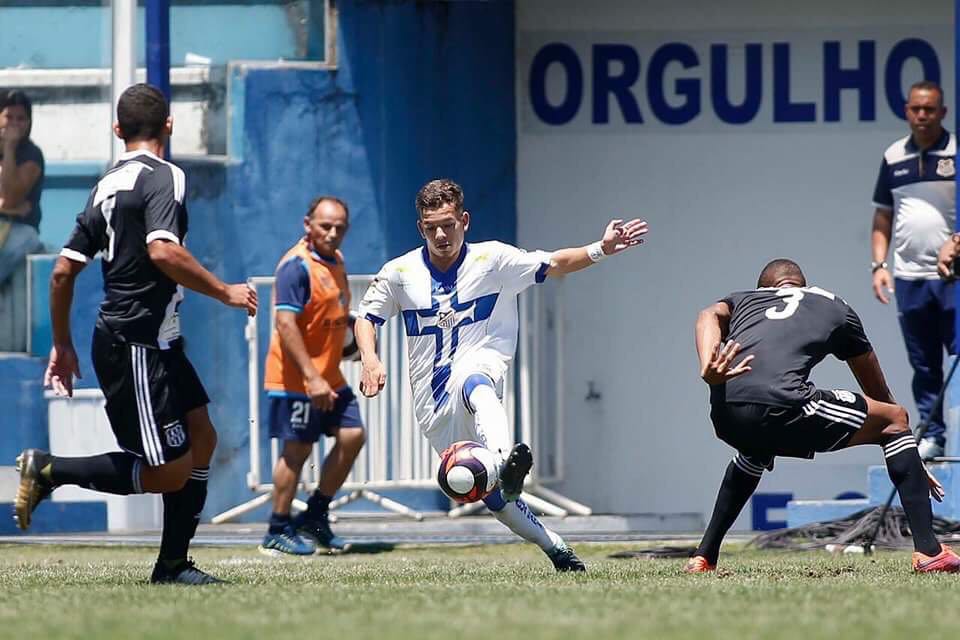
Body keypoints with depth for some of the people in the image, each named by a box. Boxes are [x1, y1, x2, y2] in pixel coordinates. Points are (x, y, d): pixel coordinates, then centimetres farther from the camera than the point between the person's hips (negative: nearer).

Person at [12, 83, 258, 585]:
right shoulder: (162, 177, -11)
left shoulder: (106, 186, 13)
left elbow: (63, 271, 13)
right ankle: (48, 471, -5)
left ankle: (173, 564, 14)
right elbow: (163, 251, -27)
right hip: (138, 345, -9)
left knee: (201, 438, 13)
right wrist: (224, 292, -17)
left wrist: (62, 345, 21)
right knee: (167, 474, -6)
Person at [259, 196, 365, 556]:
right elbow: (286, 324, -24)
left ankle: (314, 518, 16)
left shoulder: (334, 260, 12)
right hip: (297, 379, -9)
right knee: (297, 449, -5)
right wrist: (311, 378, -28)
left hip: (329, 377, 9)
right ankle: (277, 532, 5)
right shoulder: (297, 266, -17)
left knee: (352, 435, 5)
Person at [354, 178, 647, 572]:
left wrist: (600, 250, -13)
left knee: (473, 384, -44)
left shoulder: (492, 259, 0)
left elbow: (553, 265, 3)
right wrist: (370, 359, -4)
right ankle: (555, 547, 18)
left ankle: (505, 462, -71)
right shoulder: (400, 273, 5)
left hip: (479, 366, -4)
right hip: (433, 403, 4)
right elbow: (366, 317, 15)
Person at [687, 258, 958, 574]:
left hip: (724, 414, 4)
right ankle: (929, 551, 6)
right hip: (781, 406, -4)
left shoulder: (743, 299, 33)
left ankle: (703, 557, 40)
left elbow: (710, 316, 6)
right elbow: (880, 395, 38)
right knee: (895, 420, 16)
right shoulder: (836, 308, 30)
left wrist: (708, 370, -13)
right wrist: (912, 464, 47)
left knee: (755, 451, 42)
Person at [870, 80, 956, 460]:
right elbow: (882, 217, 16)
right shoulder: (894, 157, 11)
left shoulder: (955, 153, -2)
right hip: (909, 278, 4)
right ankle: (931, 435, 15)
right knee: (923, 365, 9)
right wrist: (879, 264, 6)